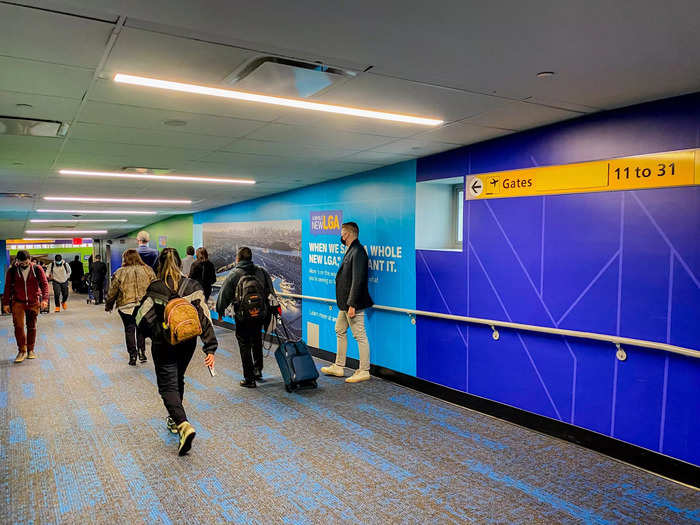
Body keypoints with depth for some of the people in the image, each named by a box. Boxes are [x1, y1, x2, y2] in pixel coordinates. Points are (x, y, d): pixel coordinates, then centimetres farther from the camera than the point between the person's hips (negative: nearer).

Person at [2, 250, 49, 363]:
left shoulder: (37, 269, -5)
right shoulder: (12, 270, -3)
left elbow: (44, 284, -5)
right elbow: (7, 287, 4)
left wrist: (45, 299, -18)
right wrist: (6, 303, 2)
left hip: (33, 302, 0)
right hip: (18, 302, 0)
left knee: (32, 327, 7)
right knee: (18, 326, -10)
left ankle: (30, 350, 20)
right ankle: (21, 351, -2)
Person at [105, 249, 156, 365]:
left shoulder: (120, 273, -5)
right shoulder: (148, 270, 0)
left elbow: (112, 292, 1)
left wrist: (108, 305, 15)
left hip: (126, 307, -2)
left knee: (129, 330, 9)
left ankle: (132, 355, 9)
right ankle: (142, 352, 15)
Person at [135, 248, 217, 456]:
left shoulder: (155, 289, -13)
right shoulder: (193, 286, -6)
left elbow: (143, 319, -9)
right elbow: (204, 317, -10)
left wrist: (153, 334, 12)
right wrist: (210, 347, -9)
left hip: (164, 345, -4)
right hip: (188, 344, 4)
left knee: (168, 386, 2)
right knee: (178, 380, 24)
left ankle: (183, 425, -18)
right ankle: (174, 420, 40)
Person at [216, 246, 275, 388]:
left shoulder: (233, 274, -8)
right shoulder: (262, 271, 3)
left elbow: (224, 295, -4)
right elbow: (270, 292, 7)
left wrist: (220, 311, 10)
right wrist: (272, 309, 17)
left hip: (242, 316, -4)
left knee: (245, 346, 5)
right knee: (257, 342, 25)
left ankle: (249, 379, 7)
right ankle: (258, 370, 30)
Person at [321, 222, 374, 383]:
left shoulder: (358, 252, -18)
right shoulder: (351, 251, 14)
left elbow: (358, 280, -24)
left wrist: (352, 304, -24)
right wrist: (346, 303, 17)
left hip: (353, 303, -11)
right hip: (345, 303, 11)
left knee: (360, 336, -2)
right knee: (340, 331, 18)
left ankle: (364, 371, 7)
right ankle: (338, 367, 30)